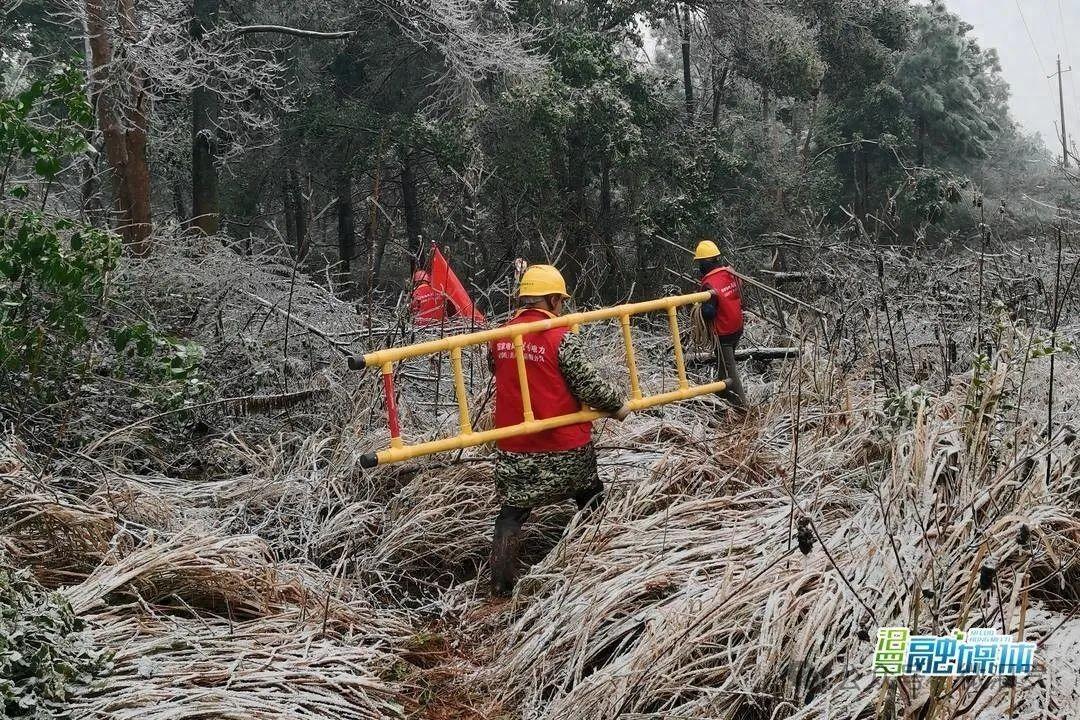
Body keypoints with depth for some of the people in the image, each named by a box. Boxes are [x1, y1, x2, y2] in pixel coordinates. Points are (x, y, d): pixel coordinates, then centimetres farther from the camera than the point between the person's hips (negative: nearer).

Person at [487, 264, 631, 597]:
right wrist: (618, 404, 3)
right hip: (565, 446, -3)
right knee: (590, 497, 22)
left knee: (512, 512, 13)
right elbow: (589, 385, -14)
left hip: (514, 448, 3)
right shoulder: (562, 337, -16)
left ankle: (501, 587, 7)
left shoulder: (499, 338, 0)